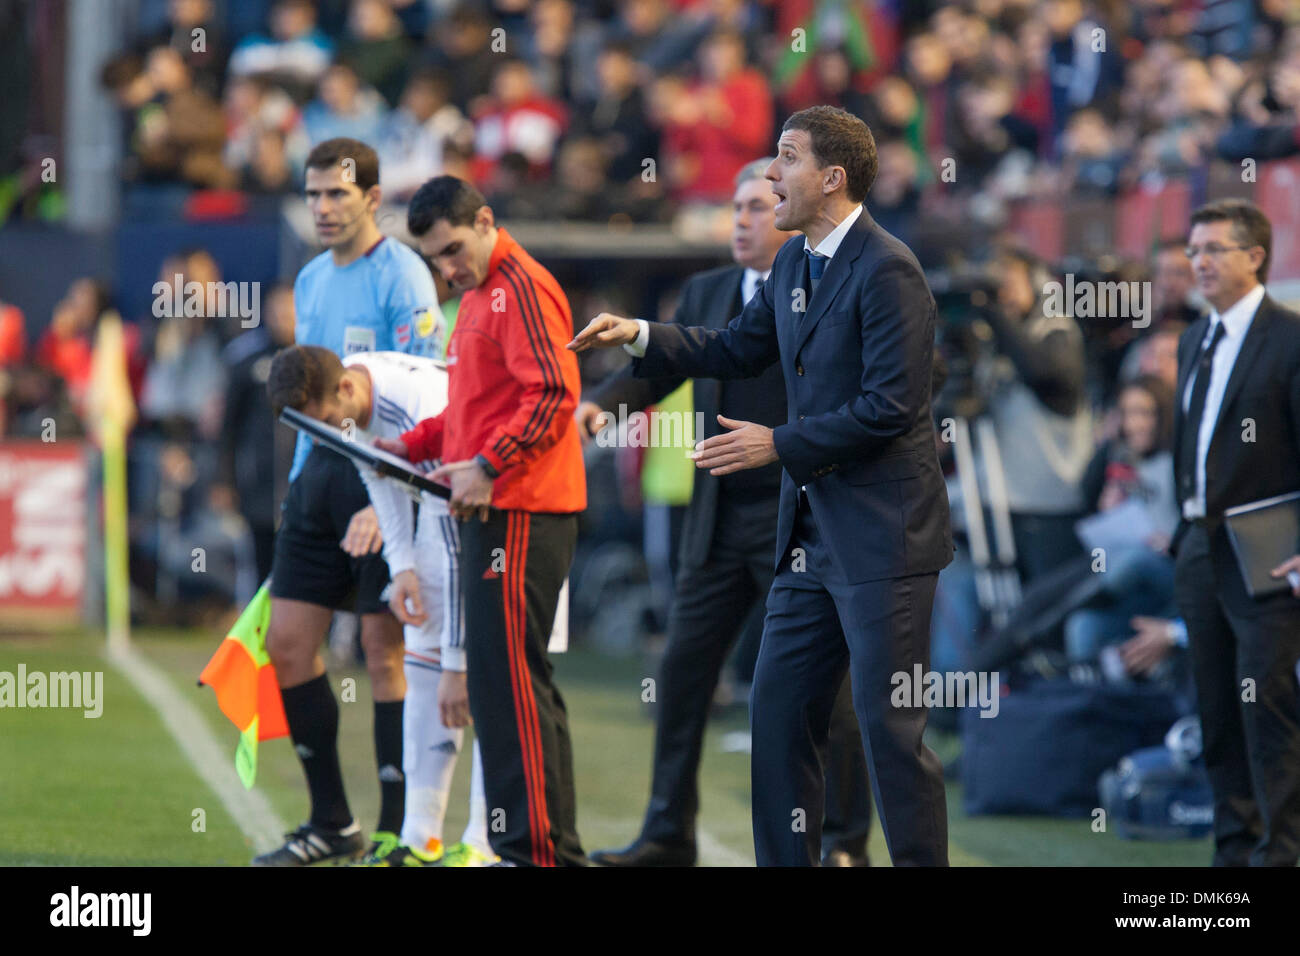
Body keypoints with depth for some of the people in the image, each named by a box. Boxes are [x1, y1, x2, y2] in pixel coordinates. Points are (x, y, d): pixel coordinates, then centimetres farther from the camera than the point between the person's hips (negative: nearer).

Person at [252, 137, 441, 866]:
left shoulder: (403, 278, -10)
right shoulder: (310, 280, 15)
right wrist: (299, 480, 17)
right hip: (320, 471, 8)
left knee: (386, 652, -4)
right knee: (288, 646, 4)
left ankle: (397, 833, 2)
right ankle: (333, 826, 14)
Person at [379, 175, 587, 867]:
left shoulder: (522, 289, -11)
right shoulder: (480, 294, 21)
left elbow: (554, 395, -21)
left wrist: (486, 467, -22)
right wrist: (415, 446, 17)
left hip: (519, 515, -11)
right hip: (493, 511, 11)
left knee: (509, 680, -11)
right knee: (502, 683, 11)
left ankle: (537, 849, -11)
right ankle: (552, 851, 14)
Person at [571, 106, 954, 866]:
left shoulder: (887, 271, -16)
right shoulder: (795, 262, 12)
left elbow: (889, 406, -21)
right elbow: (738, 350, 24)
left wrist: (779, 445, -17)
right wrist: (639, 337, 12)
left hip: (882, 535, -9)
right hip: (815, 537, 9)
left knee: (892, 727, -5)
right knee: (779, 711, 11)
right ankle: (787, 862, 19)